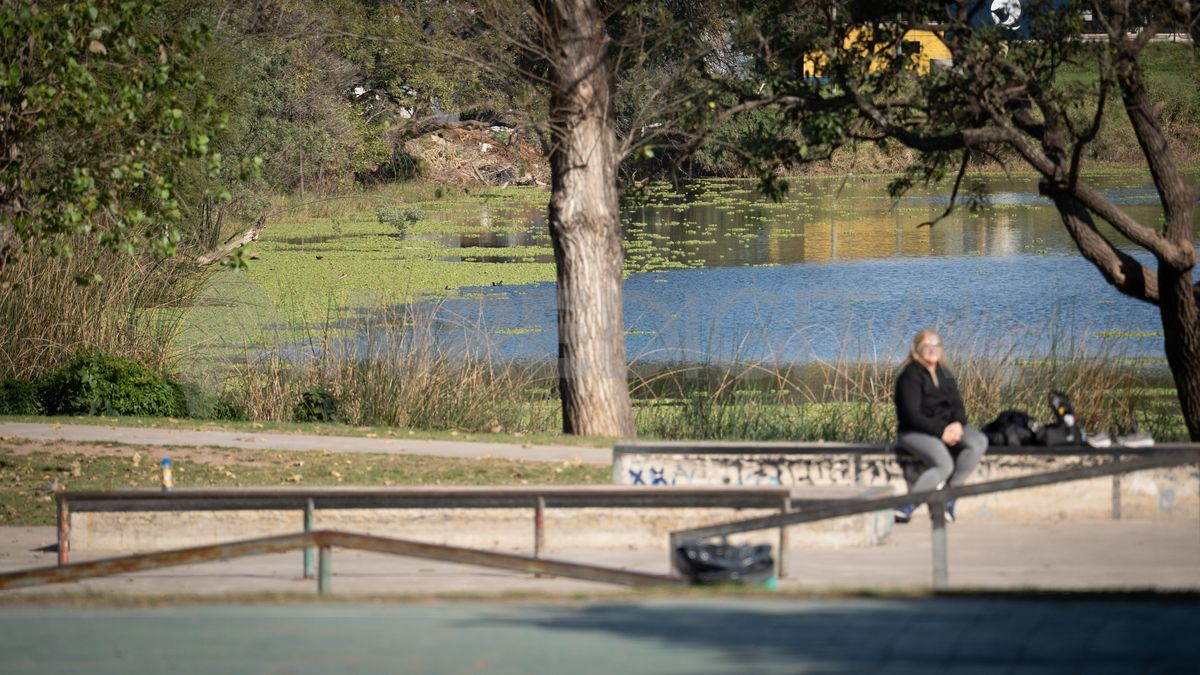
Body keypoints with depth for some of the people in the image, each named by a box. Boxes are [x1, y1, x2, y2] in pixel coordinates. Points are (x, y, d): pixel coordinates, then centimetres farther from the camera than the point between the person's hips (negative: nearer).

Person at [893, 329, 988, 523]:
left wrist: (958, 424, -12)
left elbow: (957, 405, 11)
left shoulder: (943, 374, 14)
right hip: (915, 433, -7)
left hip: (946, 428, 7)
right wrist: (940, 432, -22)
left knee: (979, 442, -20)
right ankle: (907, 505, -18)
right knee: (944, 465, -33)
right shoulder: (911, 375, -9)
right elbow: (912, 415, -17)